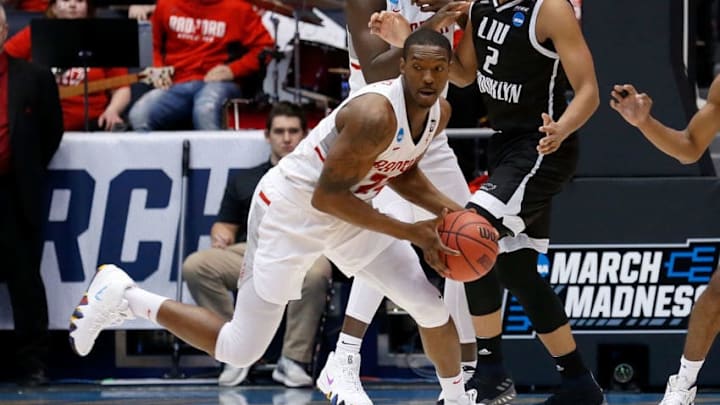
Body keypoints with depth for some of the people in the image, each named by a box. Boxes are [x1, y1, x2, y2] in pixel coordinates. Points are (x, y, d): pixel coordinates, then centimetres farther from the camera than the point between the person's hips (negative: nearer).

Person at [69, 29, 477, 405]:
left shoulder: (439, 112, -5)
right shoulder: (375, 115, -33)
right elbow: (326, 197, -29)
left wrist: (447, 209, -2)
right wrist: (409, 232, -27)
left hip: (348, 213, 8)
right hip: (290, 215, -8)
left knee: (433, 307, 4)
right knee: (239, 350, -2)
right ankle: (124, 295, 11)